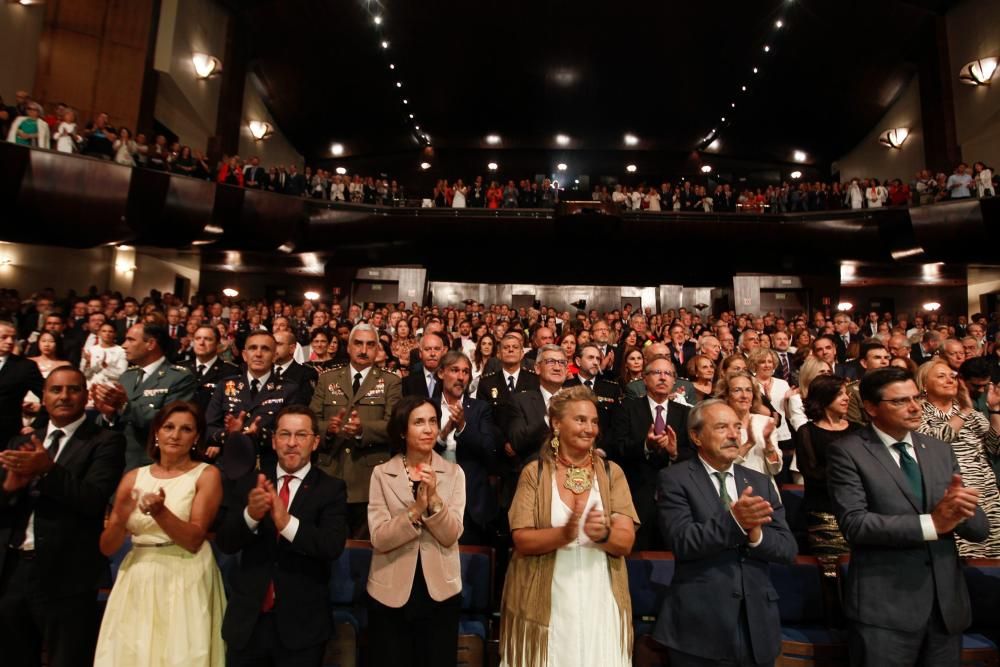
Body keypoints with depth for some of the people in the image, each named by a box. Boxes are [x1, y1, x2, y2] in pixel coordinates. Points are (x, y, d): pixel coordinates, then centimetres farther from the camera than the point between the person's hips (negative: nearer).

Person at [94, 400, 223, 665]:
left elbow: (194, 540, -13)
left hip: (185, 584, -3)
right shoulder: (133, 477, 6)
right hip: (137, 584, 3)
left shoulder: (207, 474, -5)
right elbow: (107, 548, 4)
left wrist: (160, 512, -26)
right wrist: (120, 519, -16)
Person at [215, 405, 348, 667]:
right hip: (248, 620, 3)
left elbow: (333, 546, -19)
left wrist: (287, 522, -34)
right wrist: (250, 514, -26)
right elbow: (225, 543, -6)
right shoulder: (247, 483, 1)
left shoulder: (331, 488, -8)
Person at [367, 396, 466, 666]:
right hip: (390, 594, 0)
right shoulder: (381, 473, -6)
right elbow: (379, 539, -14)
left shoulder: (453, 473, -4)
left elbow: (451, 536, -11)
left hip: (441, 592, 1)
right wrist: (416, 509, -28)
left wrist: (434, 499, -26)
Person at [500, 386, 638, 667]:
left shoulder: (612, 473, 2)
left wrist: (602, 534, -25)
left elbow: (626, 541, -4)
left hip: (600, 601, 2)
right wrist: (563, 534, -26)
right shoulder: (534, 473, -3)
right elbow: (522, 540, -9)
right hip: (546, 602, -1)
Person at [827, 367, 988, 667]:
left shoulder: (940, 450, 7)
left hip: (947, 603, 6)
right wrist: (931, 523, -21)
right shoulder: (847, 452, -10)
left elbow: (980, 529, 4)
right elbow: (854, 524, -19)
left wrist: (960, 511, -17)